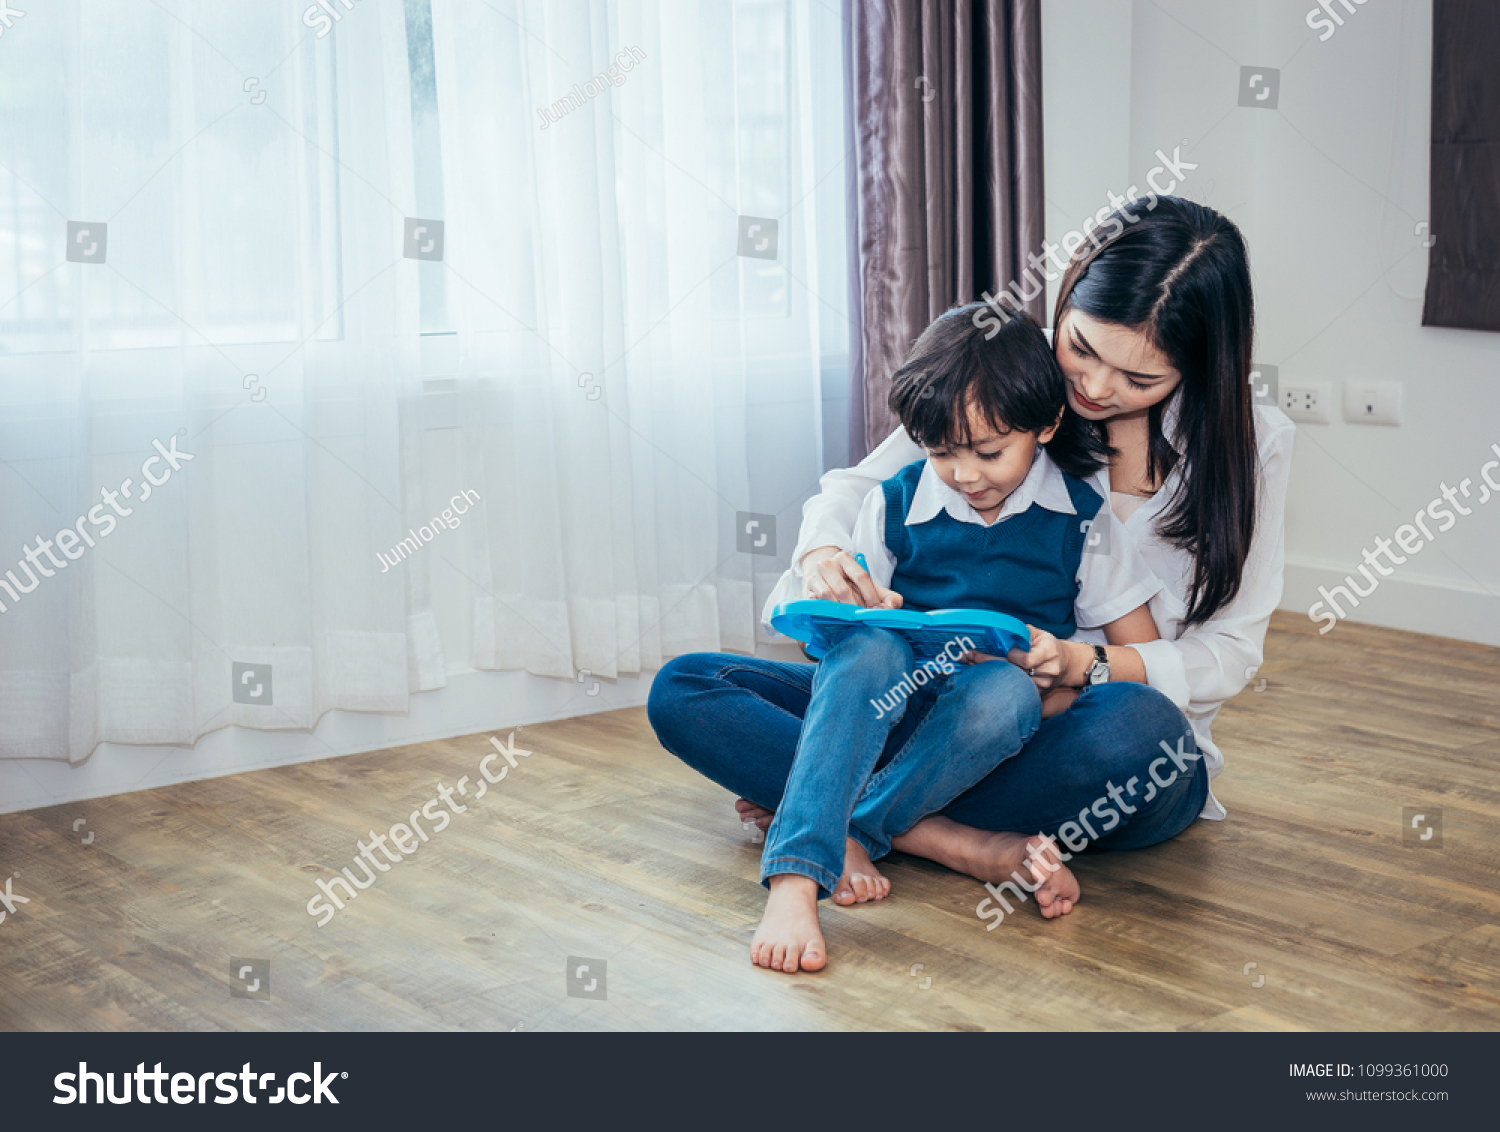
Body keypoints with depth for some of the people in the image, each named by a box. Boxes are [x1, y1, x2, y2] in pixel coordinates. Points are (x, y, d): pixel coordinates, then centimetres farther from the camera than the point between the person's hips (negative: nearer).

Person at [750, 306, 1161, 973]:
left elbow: (1143, 659, 2)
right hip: (890, 704, 1)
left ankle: (851, 834, -34)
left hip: (995, 717, -1)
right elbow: (848, 613, 14)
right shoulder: (895, 503, 7)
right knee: (868, 647, -35)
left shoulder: (1082, 519, 3)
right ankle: (795, 880, -50)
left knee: (1004, 692, -38)